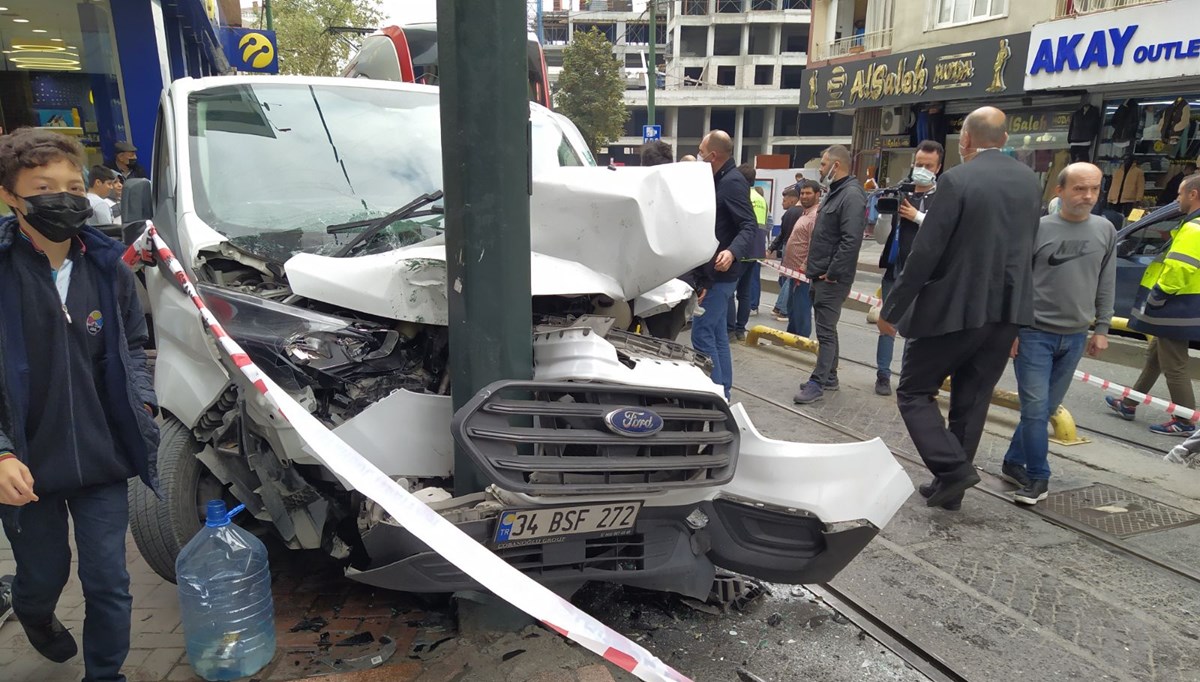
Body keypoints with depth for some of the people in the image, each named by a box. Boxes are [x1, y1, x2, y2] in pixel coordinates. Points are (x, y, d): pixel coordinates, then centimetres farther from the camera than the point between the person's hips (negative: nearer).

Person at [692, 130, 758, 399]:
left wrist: (732, 252, -41)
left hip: (720, 273, -11)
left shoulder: (733, 182, -16)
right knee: (717, 333, 14)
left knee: (702, 333, -10)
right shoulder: (719, 181, 15)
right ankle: (722, 392, 22)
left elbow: (749, 227, -25)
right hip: (714, 272, 11)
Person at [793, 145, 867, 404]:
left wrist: (832, 273, -21)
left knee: (826, 330, -6)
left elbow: (851, 240, -25)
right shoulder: (835, 192, 17)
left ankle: (817, 383, -2)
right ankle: (829, 376, 26)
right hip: (821, 274, 10)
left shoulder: (851, 195, -16)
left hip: (832, 278, -10)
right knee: (826, 328, 16)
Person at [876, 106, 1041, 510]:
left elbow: (925, 252, -16)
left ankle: (952, 468, -5)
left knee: (914, 391, 8)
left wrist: (892, 309, -9)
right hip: (1007, 310, 7)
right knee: (971, 401, 14)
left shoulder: (957, 180, -13)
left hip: (954, 307, -7)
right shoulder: (1031, 182, 9)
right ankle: (951, 486, 22)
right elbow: (1028, 249, 14)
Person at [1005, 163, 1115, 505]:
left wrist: (1102, 329, 8)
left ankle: (1014, 462, 24)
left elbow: (1106, 285, 11)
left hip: (1075, 337, 4)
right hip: (1034, 332, -4)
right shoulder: (1038, 228, -7)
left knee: (1047, 408, 10)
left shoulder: (1105, 231, 5)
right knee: (1035, 408, -5)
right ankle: (1038, 477, 7)